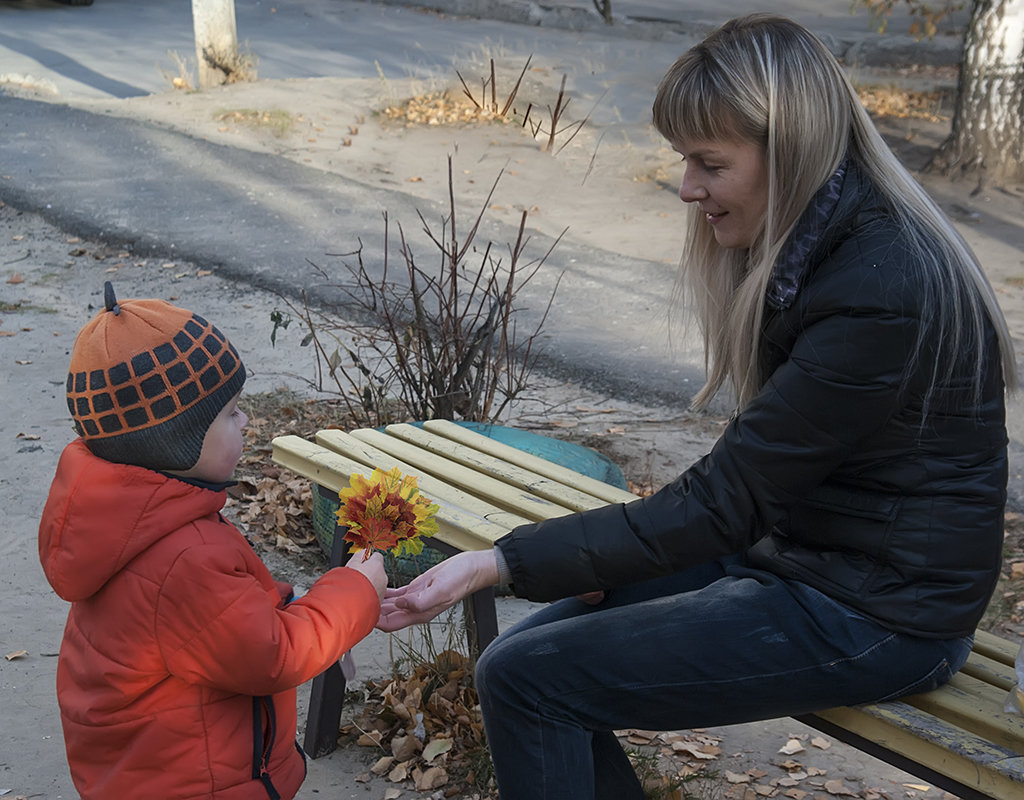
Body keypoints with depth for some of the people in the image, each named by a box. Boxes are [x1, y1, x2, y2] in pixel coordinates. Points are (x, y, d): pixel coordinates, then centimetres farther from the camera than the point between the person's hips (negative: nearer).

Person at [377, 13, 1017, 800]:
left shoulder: (881, 294, -26)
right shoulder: (819, 243, 4)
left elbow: (721, 504, -24)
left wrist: (498, 564, -23)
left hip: (875, 615, -9)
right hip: (796, 553, 9)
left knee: (525, 677, -14)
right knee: (529, 645, 1)